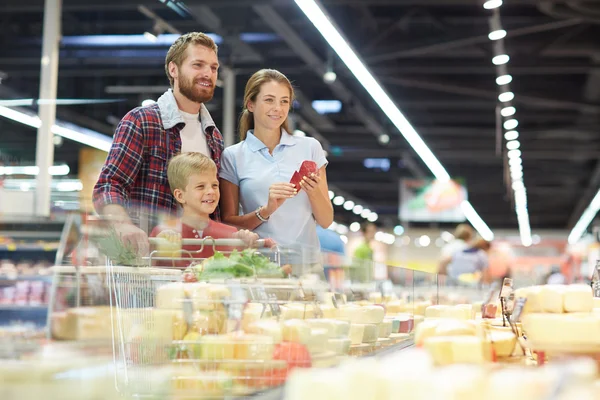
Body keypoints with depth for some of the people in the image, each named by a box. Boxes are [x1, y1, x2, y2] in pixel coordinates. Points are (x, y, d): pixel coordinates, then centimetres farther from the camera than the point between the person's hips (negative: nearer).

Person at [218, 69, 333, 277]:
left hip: (306, 262, 1)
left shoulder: (310, 147, 9)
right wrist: (266, 210, -12)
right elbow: (229, 224, 4)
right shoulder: (233, 156, 5)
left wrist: (314, 192, -9)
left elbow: (326, 221, 10)